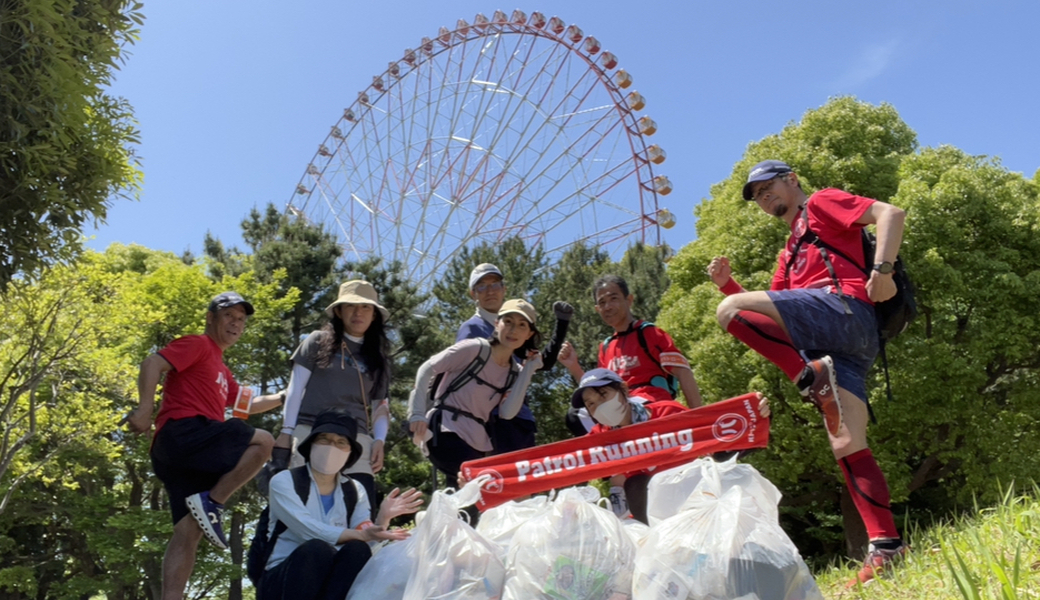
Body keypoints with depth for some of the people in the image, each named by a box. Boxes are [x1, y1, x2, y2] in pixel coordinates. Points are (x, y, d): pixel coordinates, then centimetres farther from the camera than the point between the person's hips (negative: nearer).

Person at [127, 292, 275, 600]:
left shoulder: (221, 370, 34)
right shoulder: (197, 344, 6)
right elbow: (152, 364, -10)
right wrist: (145, 408, -24)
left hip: (191, 455, 9)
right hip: (182, 431, -9)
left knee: (189, 532, -1)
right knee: (264, 443, -20)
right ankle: (211, 502, -17)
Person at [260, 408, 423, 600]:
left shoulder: (355, 491, 8)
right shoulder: (284, 481, -5)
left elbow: (365, 542, -5)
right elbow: (309, 530, -22)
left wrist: (383, 518, -23)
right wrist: (362, 535, -30)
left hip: (329, 580, 4)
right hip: (282, 581, -3)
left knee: (357, 550, -27)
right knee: (318, 548, -33)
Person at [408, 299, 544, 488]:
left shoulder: (514, 372, 9)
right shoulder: (474, 348, -8)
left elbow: (507, 413, -7)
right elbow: (427, 370, -6)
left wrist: (529, 369, -3)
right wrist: (417, 414, -16)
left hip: (477, 444, 7)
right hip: (445, 432, -7)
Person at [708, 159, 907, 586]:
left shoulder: (822, 203, 15)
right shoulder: (789, 254, 37)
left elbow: (890, 214, 0)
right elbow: (773, 317, 30)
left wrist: (881, 269, -15)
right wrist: (728, 284, 16)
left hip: (845, 310, -8)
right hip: (829, 344, 8)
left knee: (730, 312, -22)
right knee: (847, 447, -2)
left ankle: (811, 376, -23)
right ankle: (886, 546, -3)